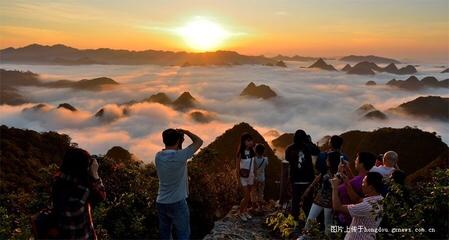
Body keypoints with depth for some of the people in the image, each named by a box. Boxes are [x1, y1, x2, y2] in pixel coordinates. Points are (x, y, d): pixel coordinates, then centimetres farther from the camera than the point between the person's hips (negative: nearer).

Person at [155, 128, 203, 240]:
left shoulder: (158, 157, -4)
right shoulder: (180, 156, -19)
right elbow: (199, 141, -6)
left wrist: (179, 142, 9)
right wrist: (185, 131, 5)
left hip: (161, 203, 6)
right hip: (177, 203, -6)